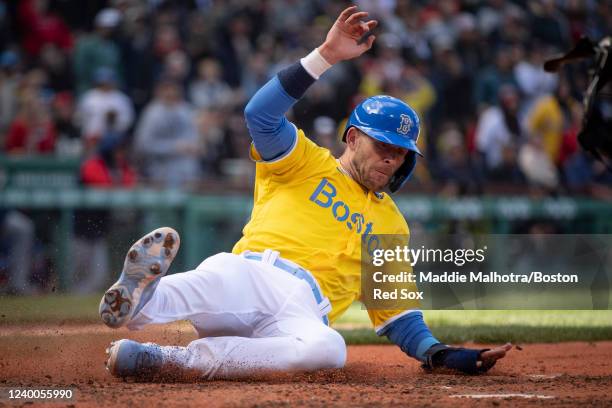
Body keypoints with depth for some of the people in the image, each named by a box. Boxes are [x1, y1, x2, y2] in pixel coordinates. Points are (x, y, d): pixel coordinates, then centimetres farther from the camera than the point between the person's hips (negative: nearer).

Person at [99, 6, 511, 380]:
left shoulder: (391, 225, 30)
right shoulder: (307, 163, 19)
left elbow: (397, 311, 28)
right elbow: (261, 113, 0)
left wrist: (442, 354, 10)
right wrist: (326, 56, -8)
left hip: (302, 312, 2)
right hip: (249, 273, -1)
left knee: (329, 347, -38)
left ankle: (169, 361, -48)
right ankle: (138, 299, -72)